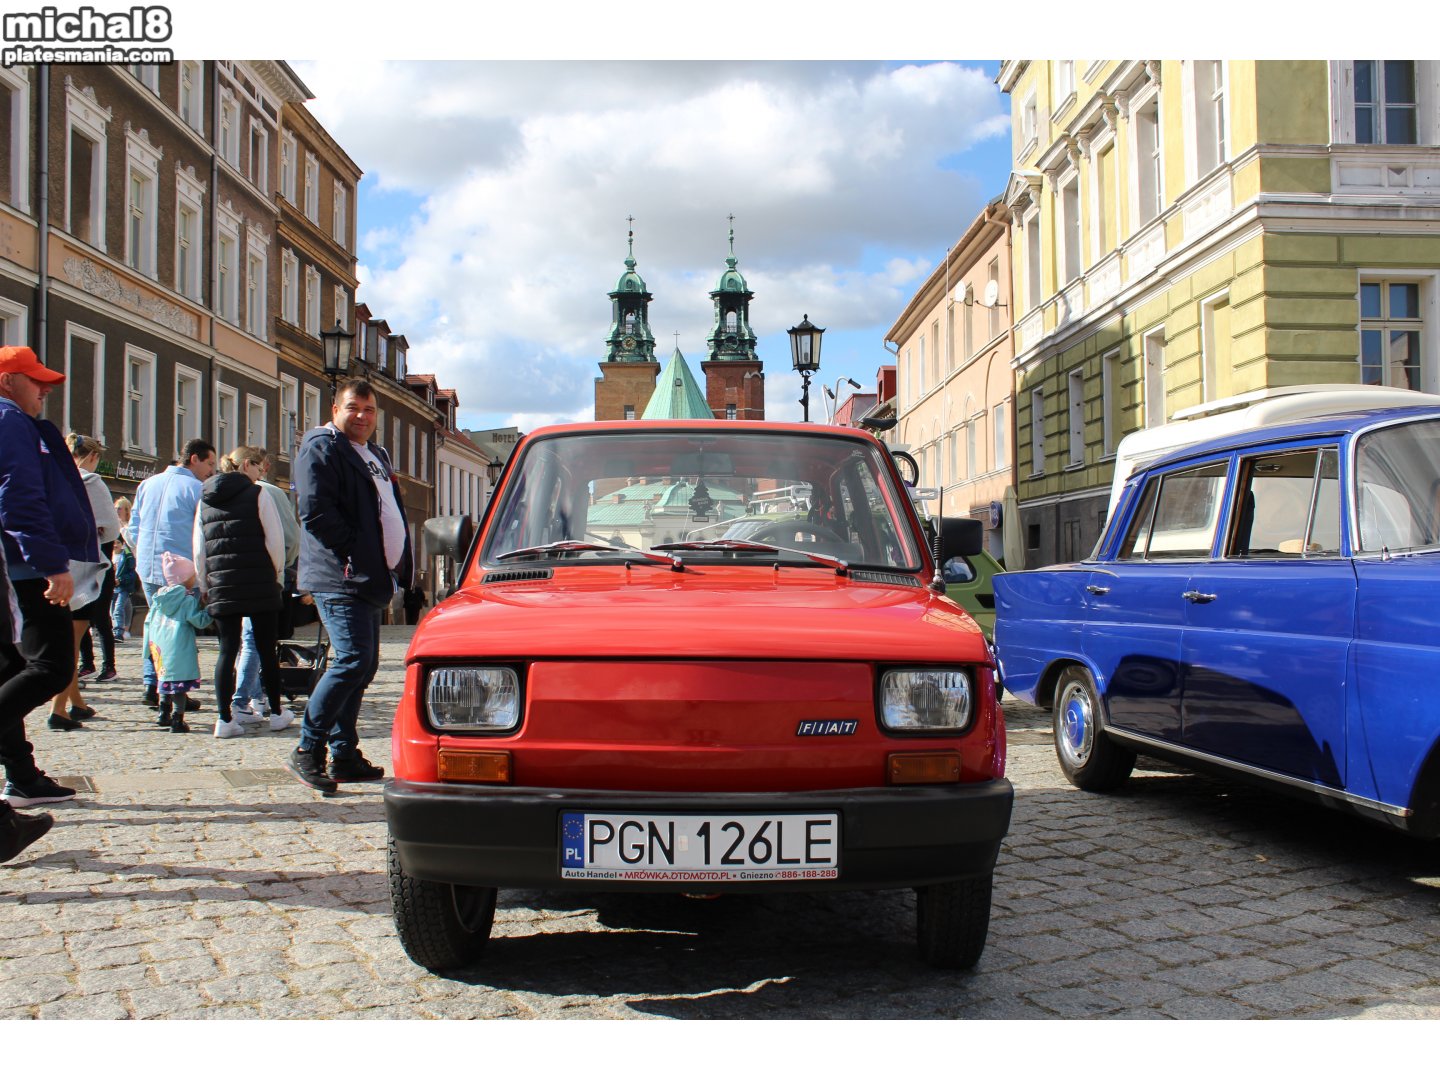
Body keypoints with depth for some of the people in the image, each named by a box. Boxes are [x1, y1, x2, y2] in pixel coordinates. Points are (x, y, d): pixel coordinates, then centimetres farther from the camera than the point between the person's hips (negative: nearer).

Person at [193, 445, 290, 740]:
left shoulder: (205, 500, 11)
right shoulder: (257, 495, -4)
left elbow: (198, 549, 11)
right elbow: (275, 540, -9)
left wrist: (204, 586, 17)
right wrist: (277, 573, 5)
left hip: (221, 586, 4)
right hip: (260, 585, -4)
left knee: (227, 650, 5)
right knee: (266, 649, 7)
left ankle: (225, 719, 0)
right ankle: (277, 713, 16)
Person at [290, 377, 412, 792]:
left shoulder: (376, 456, 23)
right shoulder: (322, 447, -5)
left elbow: (392, 513, 27)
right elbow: (315, 511, -17)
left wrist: (397, 563, 12)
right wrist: (352, 552, -17)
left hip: (369, 581, 10)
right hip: (339, 578, -10)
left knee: (362, 665, 10)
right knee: (353, 660, -16)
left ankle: (344, 756, 17)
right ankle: (307, 750, -8)